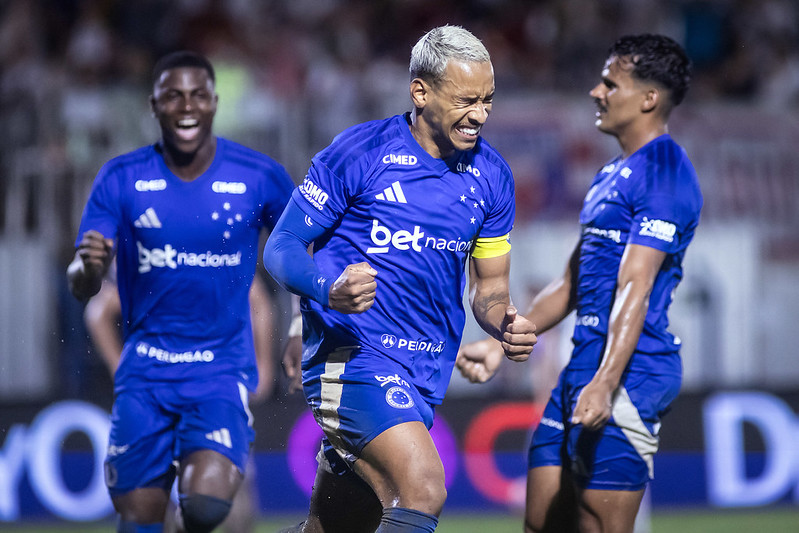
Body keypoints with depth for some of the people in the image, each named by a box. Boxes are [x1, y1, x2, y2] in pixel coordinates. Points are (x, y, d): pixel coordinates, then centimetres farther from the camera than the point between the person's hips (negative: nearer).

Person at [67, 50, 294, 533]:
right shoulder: (122, 180, -3)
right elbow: (83, 288, -6)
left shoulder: (260, 177, -4)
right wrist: (87, 267, -30)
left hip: (223, 367, -2)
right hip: (145, 370, 2)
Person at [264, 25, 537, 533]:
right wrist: (330, 291, -26)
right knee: (424, 490, -26)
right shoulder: (359, 152, -8)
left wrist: (505, 323, -7)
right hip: (353, 356, -6)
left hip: (426, 375, 6)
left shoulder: (491, 176, 9)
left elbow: (489, 285, 17)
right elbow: (282, 247, -5)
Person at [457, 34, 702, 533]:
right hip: (584, 365, 10)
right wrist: (501, 346, 25)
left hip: (629, 373, -10)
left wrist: (604, 384, -30)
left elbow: (634, 288, -22)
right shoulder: (611, 175, 20)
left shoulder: (665, 173, -12)